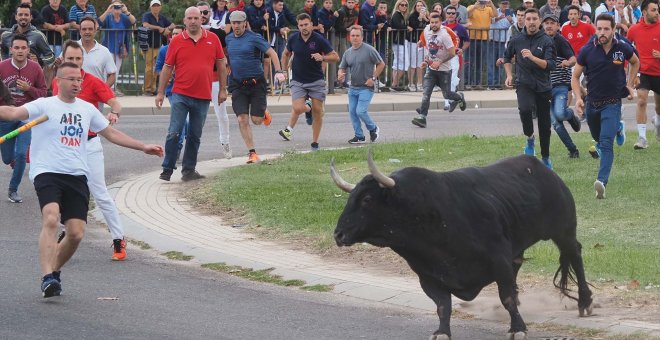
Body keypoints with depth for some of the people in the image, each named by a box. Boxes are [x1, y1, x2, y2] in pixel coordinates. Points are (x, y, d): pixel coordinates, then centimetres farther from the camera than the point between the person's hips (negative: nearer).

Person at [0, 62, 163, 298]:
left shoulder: (87, 109, 16)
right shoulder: (44, 106, 0)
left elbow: (111, 134, 28)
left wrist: (143, 147, 27)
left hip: (77, 176, 5)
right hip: (47, 173, -5)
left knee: (76, 233, -4)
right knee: (51, 219, -28)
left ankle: (54, 271, 21)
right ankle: (47, 278, -31)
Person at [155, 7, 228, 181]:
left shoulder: (212, 39, 3)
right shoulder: (176, 41, 0)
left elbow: (221, 65, 11)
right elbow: (167, 68, 5)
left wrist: (223, 89, 9)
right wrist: (160, 92, 3)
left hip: (203, 97, 2)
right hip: (180, 95, -2)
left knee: (195, 137, 9)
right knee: (174, 133, -7)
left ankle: (189, 170, 19)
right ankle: (167, 169, 2)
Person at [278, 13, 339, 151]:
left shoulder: (319, 40, -9)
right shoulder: (293, 39, -1)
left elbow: (335, 57, -6)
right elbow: (286, 54, 19)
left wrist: (322, 58, -24)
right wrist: (284, 70, 11)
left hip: (316, 81, -1)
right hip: (298, 81, 1)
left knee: (317, 111, 0)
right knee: (298, 108, -18)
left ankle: (315, 142, 13)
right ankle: (289, 128, 11)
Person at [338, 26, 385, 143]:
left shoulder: (369, 50, -9)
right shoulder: (347, 53, 8)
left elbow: (381, 64, -3)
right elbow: (342, 68, 14)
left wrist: (373, 78, -9)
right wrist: (340, 75, -10)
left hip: (366, 88, -6)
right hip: (353, 87, 6)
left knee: (361, 111, -15)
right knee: (352, 112, 4)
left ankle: (373, 129, 11)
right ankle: (359, 136, 17)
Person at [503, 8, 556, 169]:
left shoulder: (546, 41, -4)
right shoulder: (517, 41, 4)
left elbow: (550, 65, -15)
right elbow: (507, 57, 23)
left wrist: (532, 57, -27)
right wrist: (509, 75, 11)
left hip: (542, 87, 0)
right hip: (523, 84, 0)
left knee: (544, 125, 6)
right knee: (525, 109, -31)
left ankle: (546, 158, 23)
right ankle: (529, 138, -6)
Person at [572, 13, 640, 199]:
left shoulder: (623, 49, -7)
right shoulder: (587, 51, -8)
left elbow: (635, 62, 17)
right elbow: (575, 77, 2)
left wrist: (630, 85, 10)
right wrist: (578, 97, -12)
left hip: (612, 103, -3)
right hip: (592, 103, 3)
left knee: (606, 143, -19)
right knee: (598, 138, 24)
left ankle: (602, 182, -28)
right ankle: (617, 128, 59)